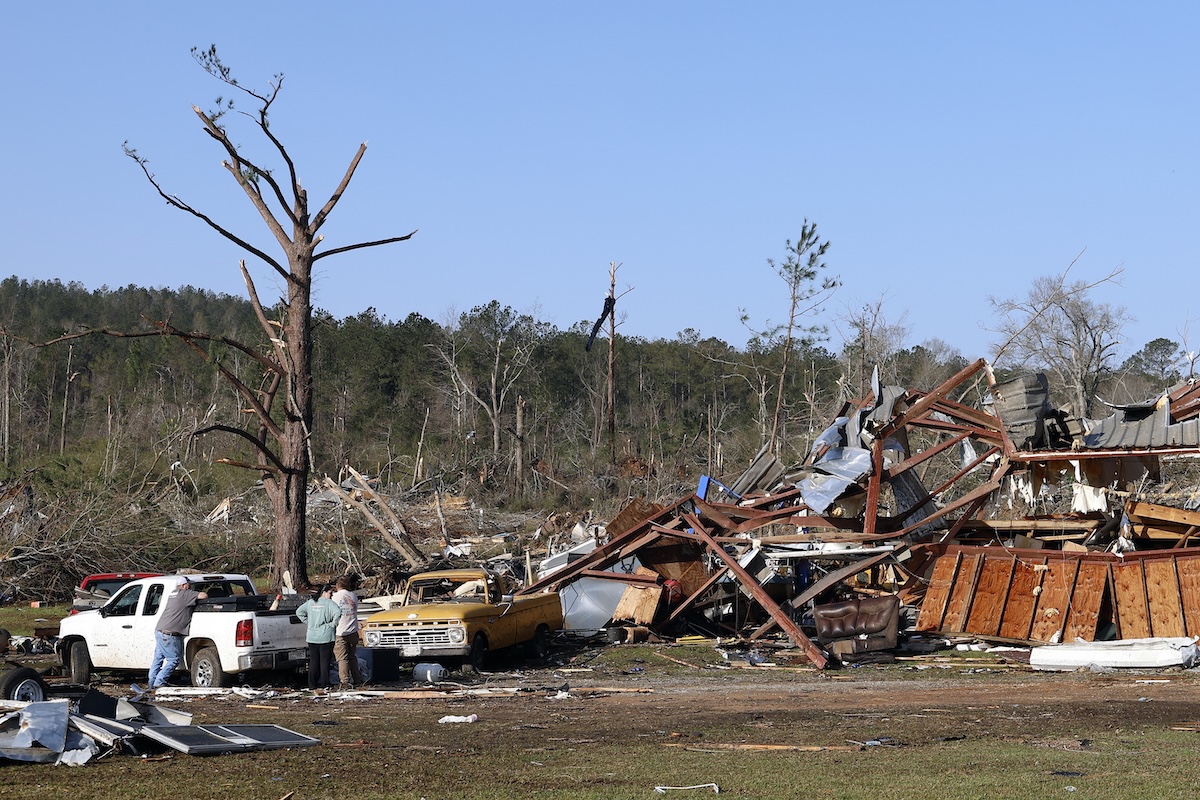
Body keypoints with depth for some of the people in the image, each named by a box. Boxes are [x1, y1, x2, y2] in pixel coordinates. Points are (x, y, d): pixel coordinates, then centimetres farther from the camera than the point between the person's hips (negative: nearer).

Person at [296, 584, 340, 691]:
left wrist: (307, 622, 12)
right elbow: (338, 613, -25)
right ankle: (324, 683, 3)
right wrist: (333, 624, -12)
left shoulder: (310, 602, 8)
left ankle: (312, 684, 10)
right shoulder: (329, 603, -9)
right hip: (326, 637, -5)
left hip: (312, 637, 5)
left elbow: (299, 612, 12)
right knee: (325, 661, 3)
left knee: (313, 661, 11)